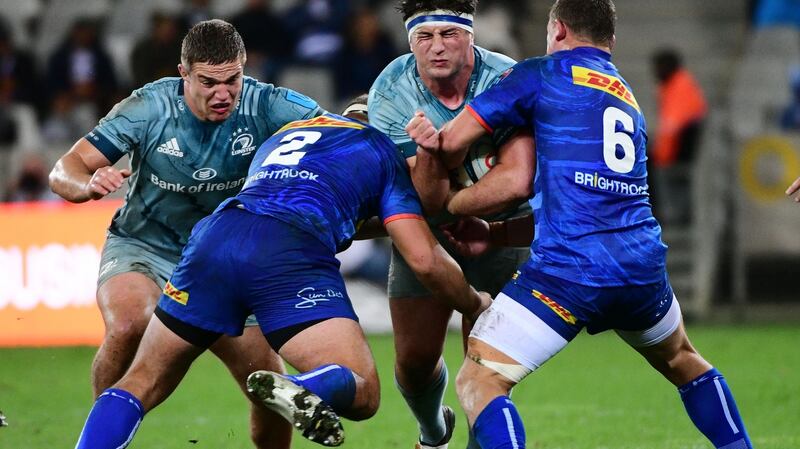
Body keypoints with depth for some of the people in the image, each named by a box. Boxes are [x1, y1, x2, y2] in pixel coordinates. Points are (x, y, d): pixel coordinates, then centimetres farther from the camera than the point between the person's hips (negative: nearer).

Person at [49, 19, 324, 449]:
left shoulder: (266, 106, -18)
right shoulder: (149, 107, -20)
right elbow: (64, 171, -19)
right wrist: (90, 183, -42)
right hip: (142, 248, -2)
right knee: (128, 326, -35)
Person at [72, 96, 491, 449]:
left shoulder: (281, 134, 40)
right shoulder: (382, 152, 25)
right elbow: (424, 260, 17)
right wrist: (475, 305, 34)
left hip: (214, 236, 4)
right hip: (291, 256, -4)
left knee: (142, 383, 16)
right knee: (361, 394, -2)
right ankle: (301, 390, -36)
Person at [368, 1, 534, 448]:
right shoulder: (390, 93, -20)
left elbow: (517, 181, -33)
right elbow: (429, 198, -25)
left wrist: (452, 209, -26)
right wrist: (428, 154, -45)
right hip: (424, 229, 2)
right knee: (414, 358, 2)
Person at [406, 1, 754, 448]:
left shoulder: (543, 73, 5)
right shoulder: (629, 99, 27)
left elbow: (454, 141, 3)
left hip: (570, 270, -7)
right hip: (642, 266, 7)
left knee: (477, 381, -4)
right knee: (682, 361, 34)